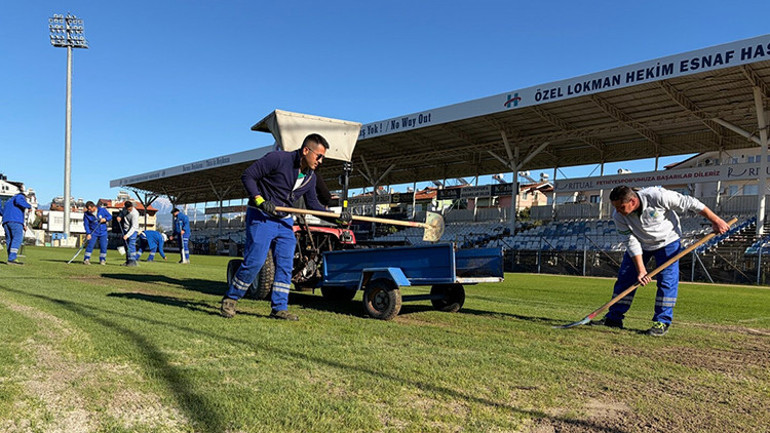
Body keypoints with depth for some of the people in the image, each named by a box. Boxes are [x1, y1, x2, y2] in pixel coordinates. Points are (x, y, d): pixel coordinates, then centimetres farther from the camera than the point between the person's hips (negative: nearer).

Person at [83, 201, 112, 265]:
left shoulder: (102, 210, -5)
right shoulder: (86, 214, -4)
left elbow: (110, 217, 2)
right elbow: (86, 224, -6)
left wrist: (105, 219, -19)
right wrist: (88, 233, -15)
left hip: (103, 232, 1)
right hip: (93, 233, 0)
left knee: (103, 246, 0)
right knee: (90, 245, -10)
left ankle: (102, 260, 12)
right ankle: (86, 259, -2)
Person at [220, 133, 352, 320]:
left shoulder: (310, 177, 6)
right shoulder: (278, 158, -15)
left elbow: (313, 204, 15)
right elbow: (247, 176, -13)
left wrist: (336, 216, 2)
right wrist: (259, 200, -25)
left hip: (285, 221, 7)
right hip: (261, 217, -7)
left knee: (286, 264, 1)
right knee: (254, 261, -11)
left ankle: (279, 308, 10)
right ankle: (230, 299, 9)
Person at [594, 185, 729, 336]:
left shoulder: (657, 196, -36)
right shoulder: (619, 216, -25)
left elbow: (689, 203, -24)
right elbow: (631, 242, -21)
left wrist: (715, 220, -17)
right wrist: (641, 271, -26)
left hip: (667, 240, -3)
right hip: (641, 243, 3)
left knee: (667, 280, -12)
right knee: (624, 278, 0)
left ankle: (662, 322, -2)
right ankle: (614, 318, 9)